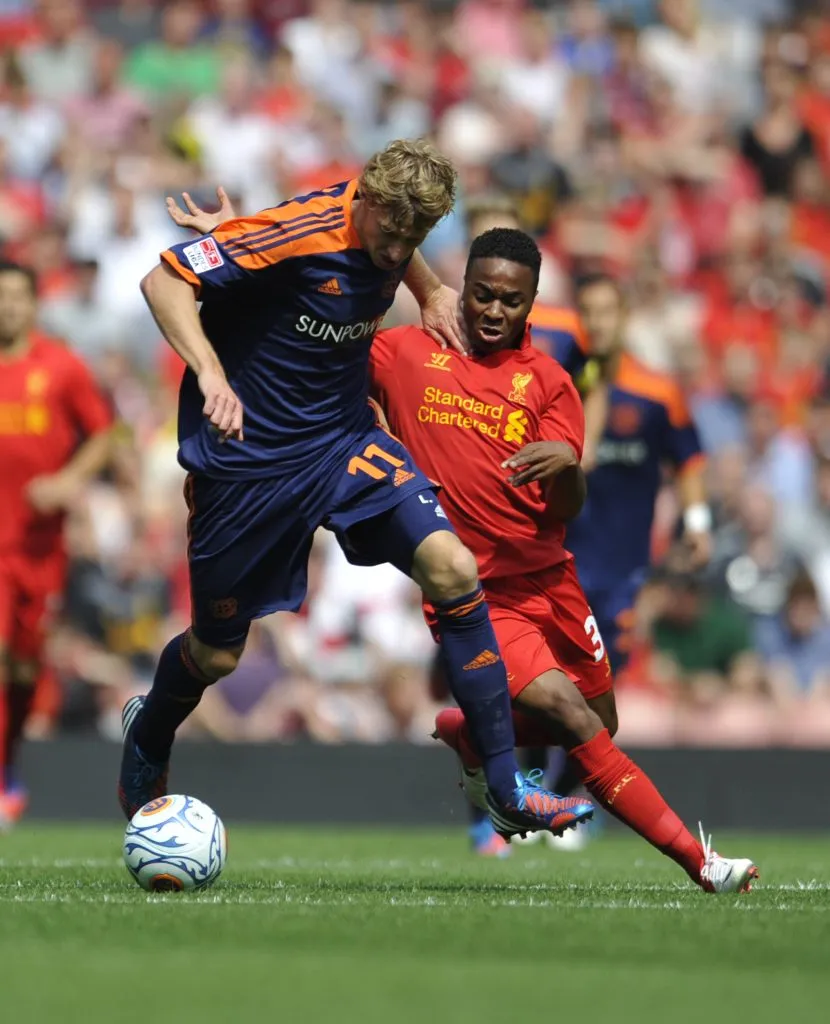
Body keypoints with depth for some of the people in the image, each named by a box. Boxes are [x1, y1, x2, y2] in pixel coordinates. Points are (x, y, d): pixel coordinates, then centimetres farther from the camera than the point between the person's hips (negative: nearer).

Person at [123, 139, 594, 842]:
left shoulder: (392, 229, -3)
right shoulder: (300, 232, -24)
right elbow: (165, 280, -25)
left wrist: (431, 291, 9)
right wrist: (209, 374, -38)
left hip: (346, 442, 5)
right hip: (247, 458, -5)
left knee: (454, 571, -16)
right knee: (217, 656, 8)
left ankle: (507, 791, -11)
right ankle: (147, 739, 45)